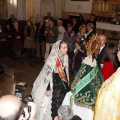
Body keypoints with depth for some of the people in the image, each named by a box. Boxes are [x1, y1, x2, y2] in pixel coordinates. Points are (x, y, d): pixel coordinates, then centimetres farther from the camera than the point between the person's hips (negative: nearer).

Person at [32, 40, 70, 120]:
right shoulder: (52, 58, -23)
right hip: (53, 84, -6)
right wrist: (47, 89, -17)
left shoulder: (65, 57, -2)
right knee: (53, 103, 4)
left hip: (62, 83, 6)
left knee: (63, 102, 10)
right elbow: (47, 74, -19)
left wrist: (67, 83, 16)